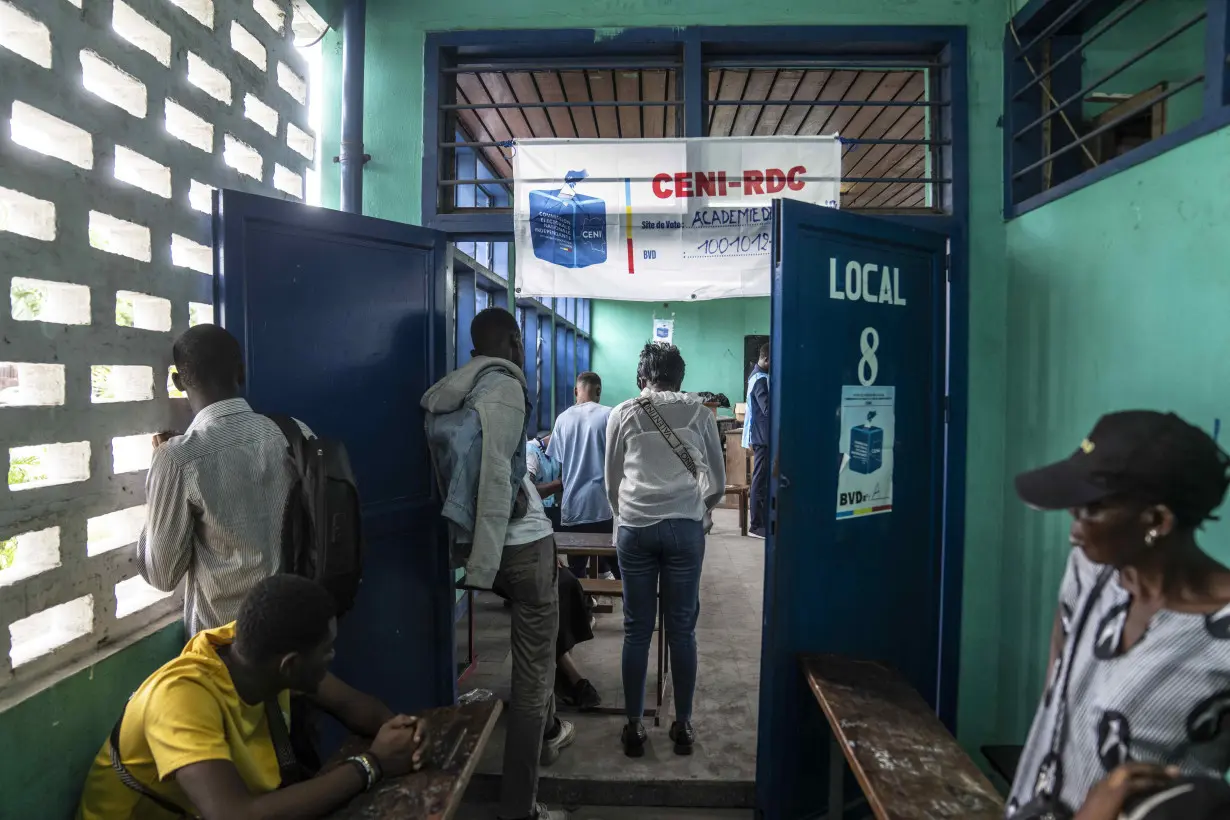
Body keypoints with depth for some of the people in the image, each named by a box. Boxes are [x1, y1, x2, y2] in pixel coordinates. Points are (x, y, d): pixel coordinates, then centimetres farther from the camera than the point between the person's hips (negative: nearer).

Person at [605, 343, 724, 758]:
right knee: (682, 630, 9)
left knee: (636, 631, 9)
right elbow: (718, 482, 11)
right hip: (685, 528, 0)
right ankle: (683, 726, 20)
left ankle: (634, 727, 18)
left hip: (635, 529, 0)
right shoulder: (699, 413, 6)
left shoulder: (622, 414, 6)